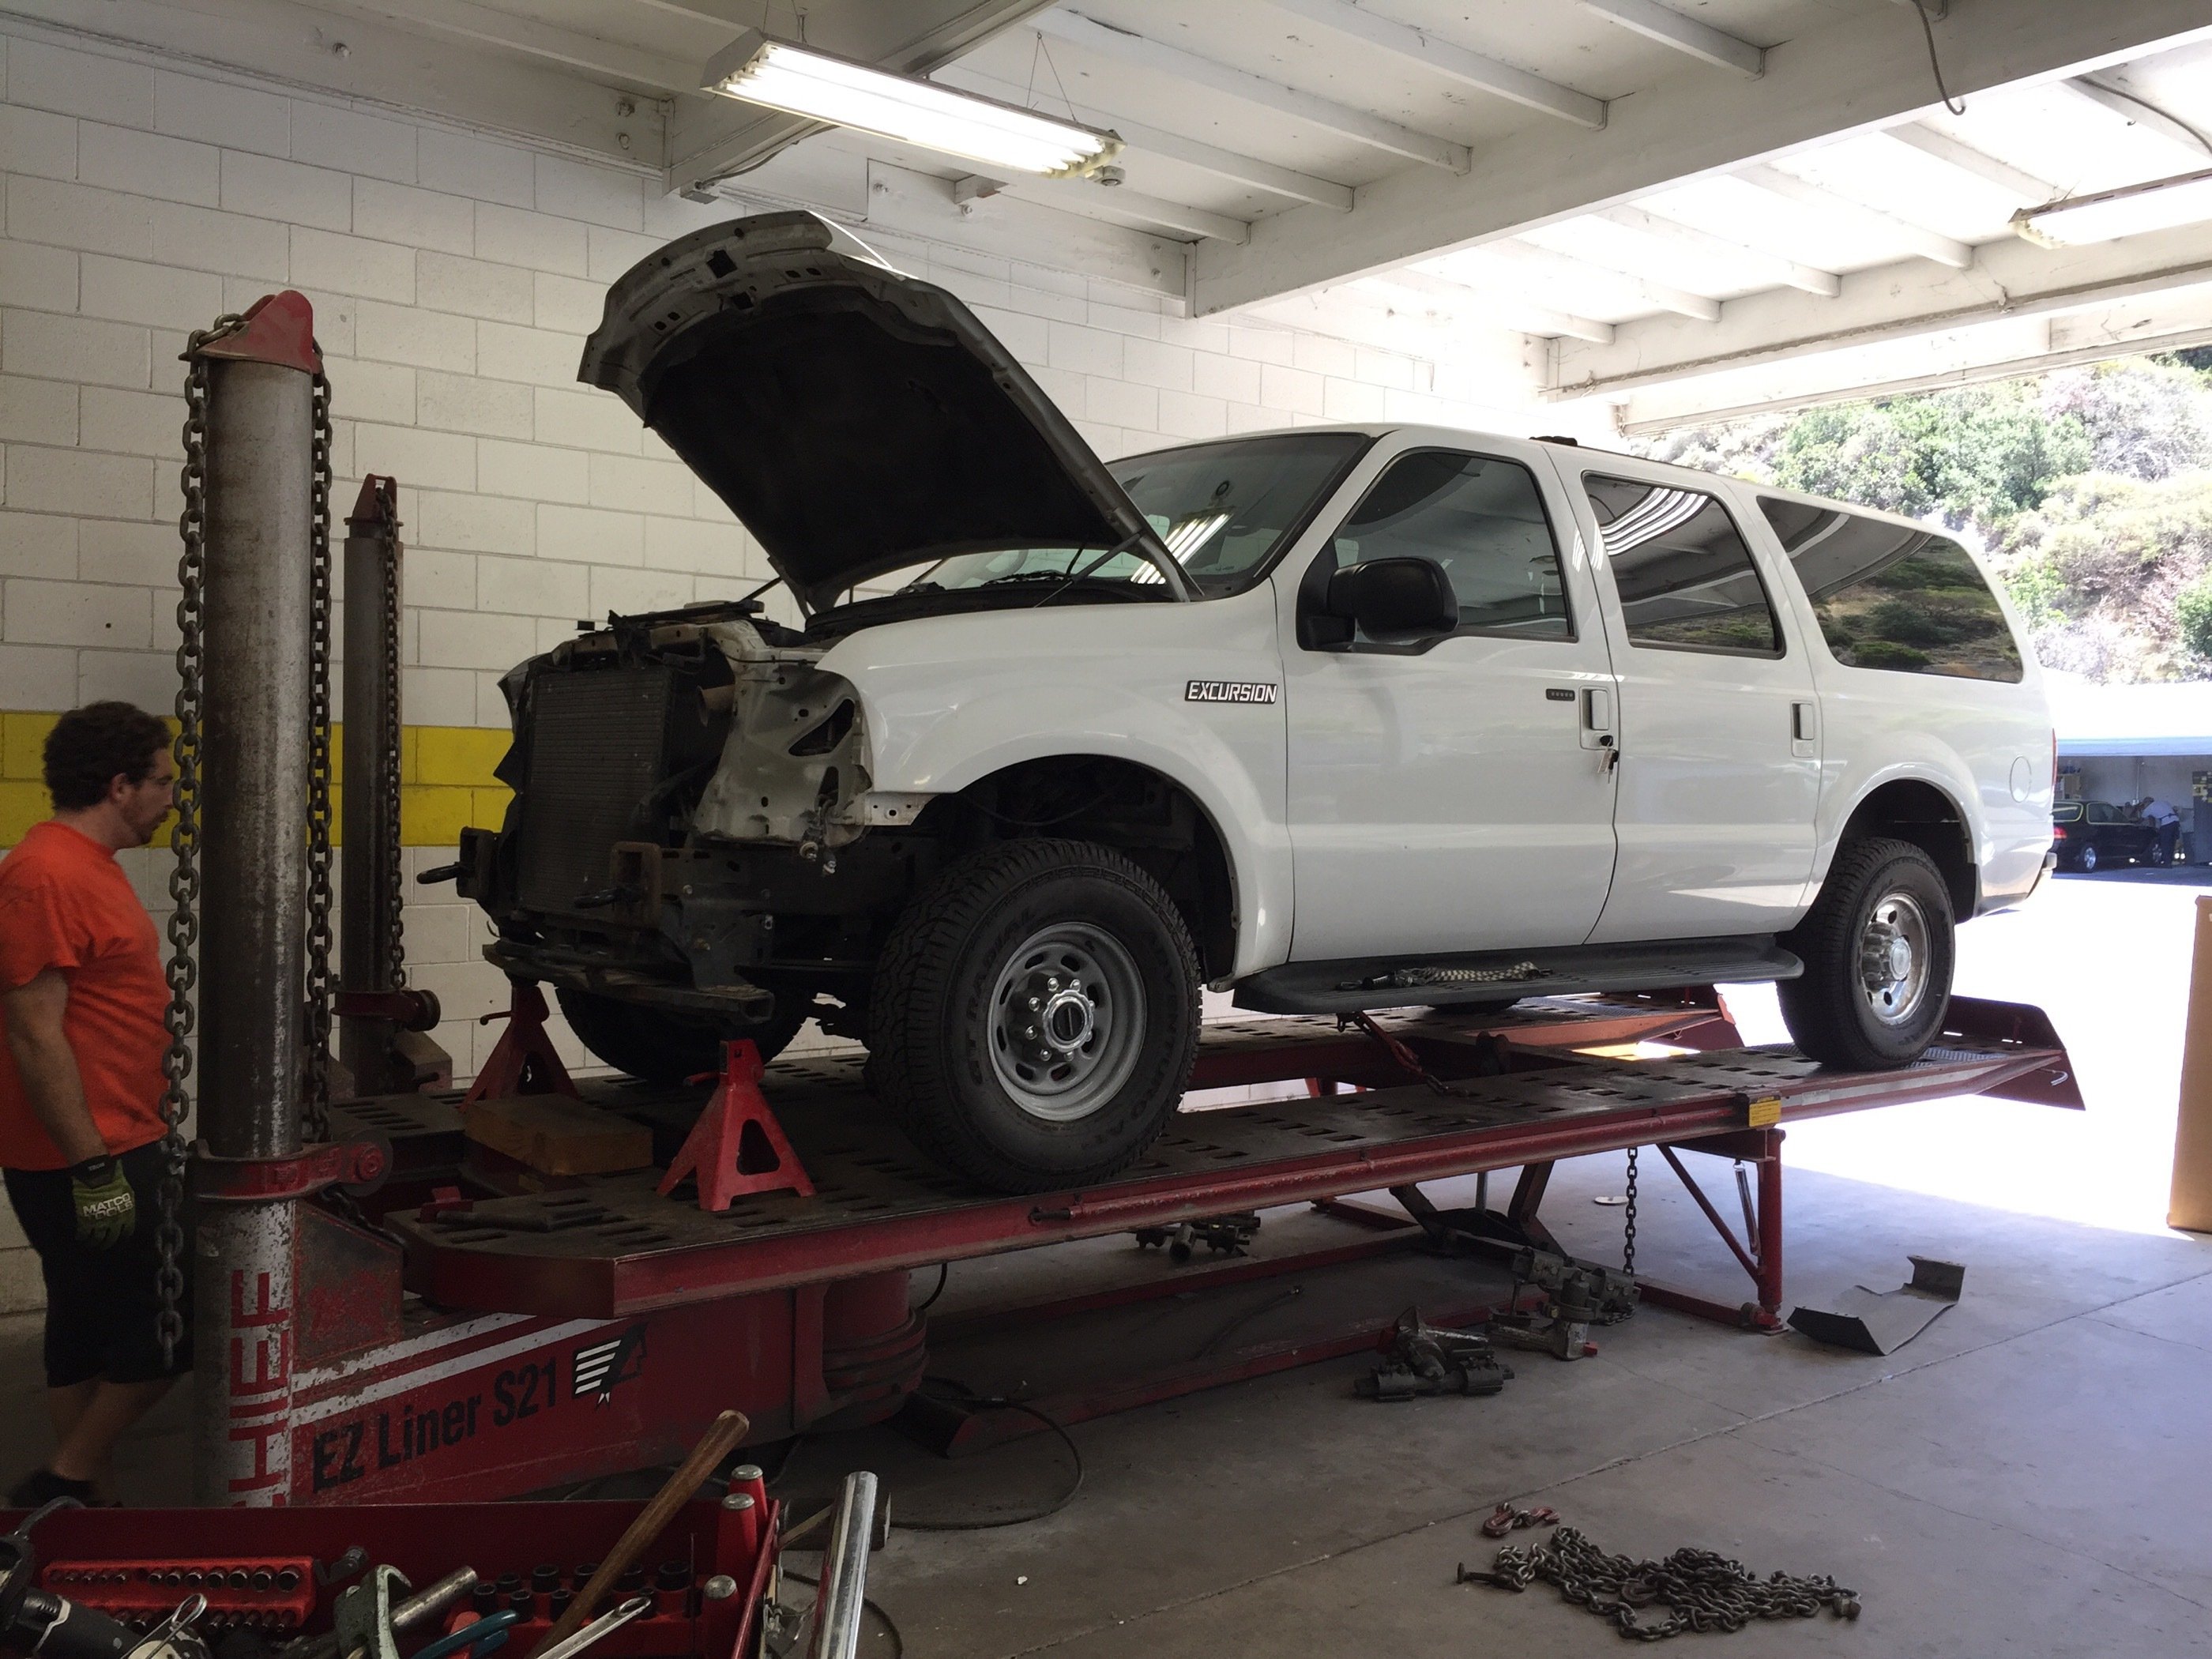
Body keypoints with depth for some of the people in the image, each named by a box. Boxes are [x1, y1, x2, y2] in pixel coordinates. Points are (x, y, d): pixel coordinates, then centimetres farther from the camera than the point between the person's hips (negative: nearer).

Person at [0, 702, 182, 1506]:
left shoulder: (88, 865, 13)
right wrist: (93, 1167, -22)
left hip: (111, 1145, 10)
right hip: (84, 1158, -10)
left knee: (89, 1329, 15)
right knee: (169, 1328, -3)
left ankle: (79, 1500, 25)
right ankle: (65, 1484, 10)